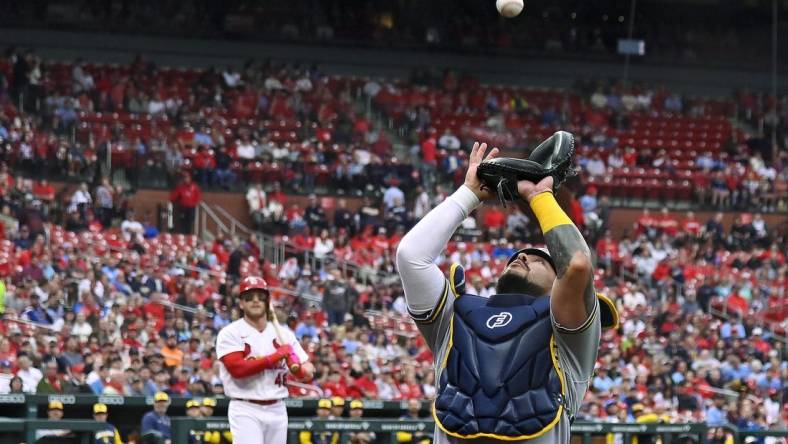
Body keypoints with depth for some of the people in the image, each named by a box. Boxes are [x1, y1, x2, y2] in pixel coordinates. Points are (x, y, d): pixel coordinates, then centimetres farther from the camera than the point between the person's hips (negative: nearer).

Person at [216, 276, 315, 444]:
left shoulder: (283, 334, 10)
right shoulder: (230, 334, -4)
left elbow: (308, 372, 7)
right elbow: (237, 368, -19)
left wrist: (297, 368, -18)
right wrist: (277, 356, -15)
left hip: (277, 410, 5)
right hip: (246, 411, -5)